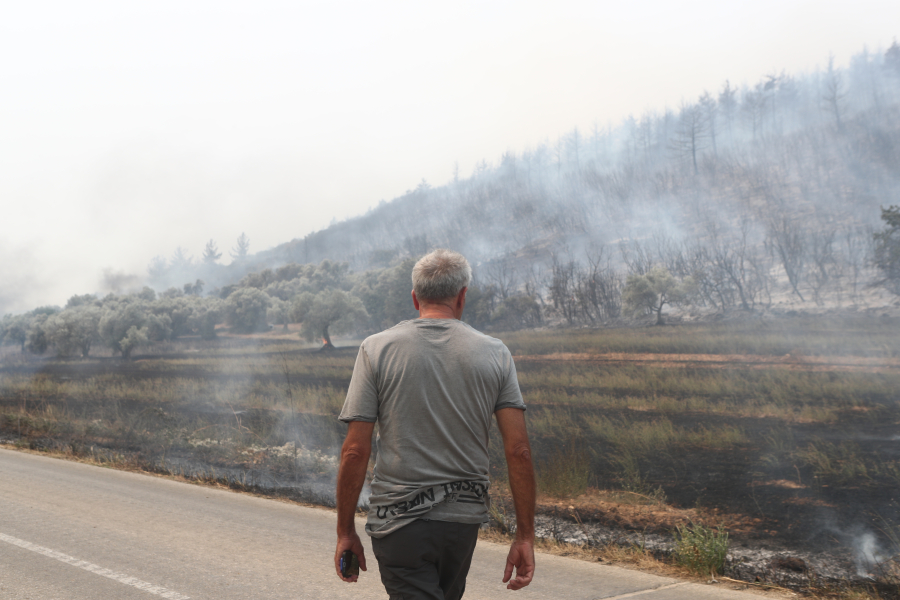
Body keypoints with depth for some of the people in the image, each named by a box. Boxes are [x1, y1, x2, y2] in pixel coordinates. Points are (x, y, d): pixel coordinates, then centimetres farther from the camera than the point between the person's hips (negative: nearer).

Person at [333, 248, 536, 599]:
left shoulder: (377, 349, -4)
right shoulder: (494, 354, 0)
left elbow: (355, 451, -8)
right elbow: (518, 451, -5)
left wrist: (345, 532, 1)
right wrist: (525, 537, 0)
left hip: (400, 520, -3)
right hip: (465, 518, 3)